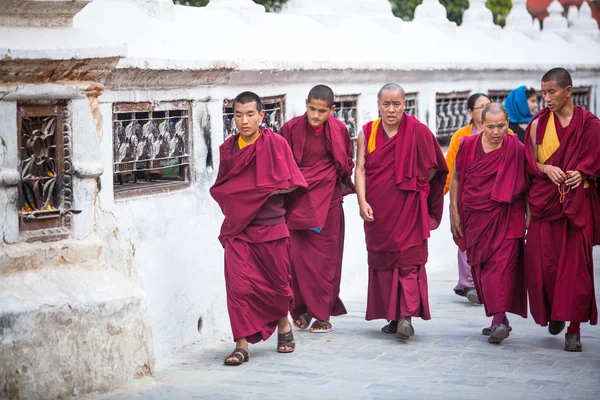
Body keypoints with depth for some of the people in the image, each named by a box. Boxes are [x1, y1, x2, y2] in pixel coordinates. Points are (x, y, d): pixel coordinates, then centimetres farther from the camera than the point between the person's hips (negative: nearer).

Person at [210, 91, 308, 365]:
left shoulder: (275, 143, -4)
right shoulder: (227, 148, 7)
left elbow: (290, 184, -5)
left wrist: (262, 191, -13)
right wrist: (237, 198, -2)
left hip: (271, 227, -2)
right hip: (238, 229, 2)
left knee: (277, 283, 10)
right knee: (239, 285, -10)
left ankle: (284, 324, 38)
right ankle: (242, 344, -3)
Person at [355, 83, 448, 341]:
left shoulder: (417, 131, -3)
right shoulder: (367, 133, 5)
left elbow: (433, 166, 6)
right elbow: (360, 169, -1)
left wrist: (413, 185, 2)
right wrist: (362, 201, -12)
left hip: (408, 209, -3)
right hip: (377, 211, 3)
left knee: (408, 259, -11)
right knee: (381, 261, 6)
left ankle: (407, 316, -15)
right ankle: (393, 317, 15)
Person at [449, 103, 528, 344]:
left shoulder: (516, 149, -4)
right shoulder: (468, 145, 2)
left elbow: (526, 184, 3)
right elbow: (456, 178, 12)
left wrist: (529, 215, 0)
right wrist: (454, 211, 10)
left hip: (505, 218, -4)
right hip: (474, 218, 4)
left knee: (501, 265, -15)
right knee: (479, 268, 8)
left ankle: (499, 321, -19)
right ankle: (499, 319, 20)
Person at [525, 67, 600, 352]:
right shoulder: (539, 123, 6)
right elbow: (529, 161, 9)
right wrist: (547, 169, -11)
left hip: (577, 203, -2)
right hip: (544, 201, 2)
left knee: (575, 264, -6)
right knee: (543, 263, -2)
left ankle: (574, 328, 0)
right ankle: (554, 313, 24)